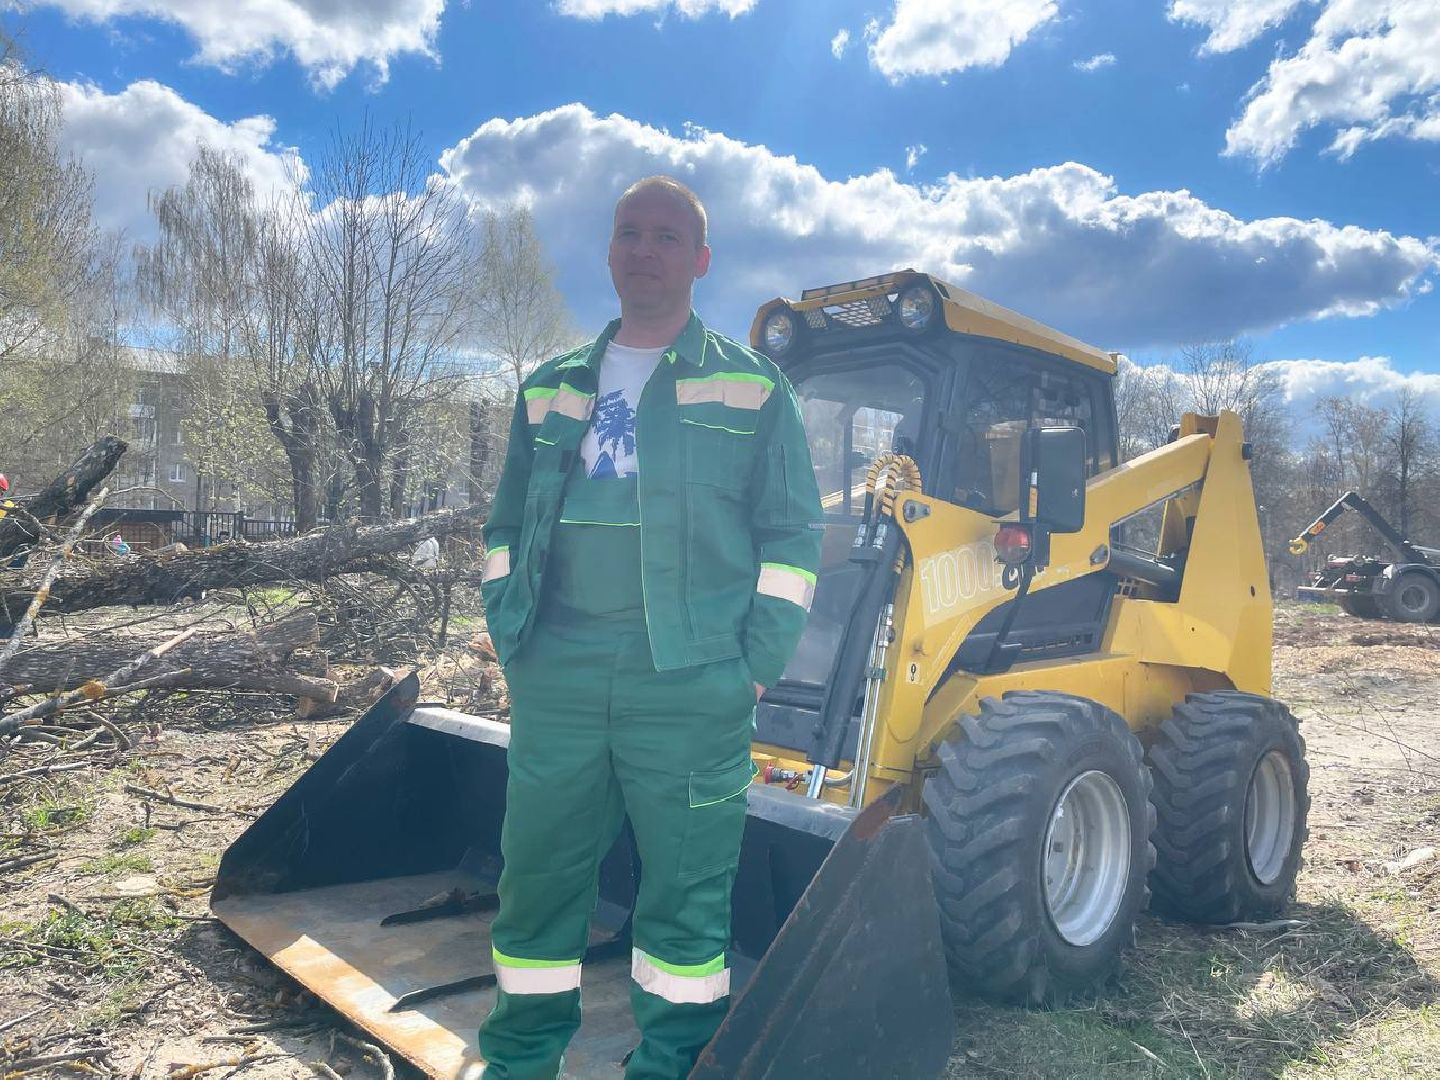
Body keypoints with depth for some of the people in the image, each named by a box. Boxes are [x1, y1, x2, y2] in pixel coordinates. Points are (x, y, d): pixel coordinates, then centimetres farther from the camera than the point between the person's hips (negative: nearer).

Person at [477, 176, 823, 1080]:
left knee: (687, 889, 6)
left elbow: (792, 535, 2)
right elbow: (508, 526, 20)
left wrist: (758, 664, -5)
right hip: (556, 683, 4)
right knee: (537, 875, 12)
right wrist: (511, 632, 8)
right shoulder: (551, 390, 15)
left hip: (692, 688, -3)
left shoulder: (752, 387, 5)